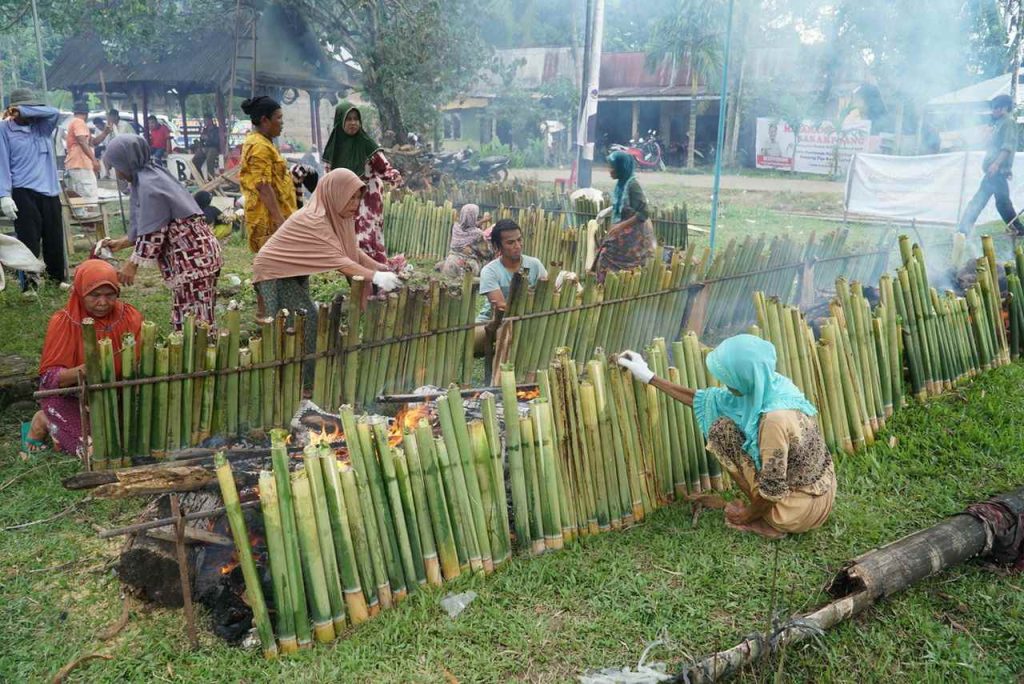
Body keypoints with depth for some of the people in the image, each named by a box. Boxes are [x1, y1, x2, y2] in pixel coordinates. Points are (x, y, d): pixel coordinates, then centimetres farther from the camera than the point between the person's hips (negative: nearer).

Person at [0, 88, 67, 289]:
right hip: (24, 194, -4)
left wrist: (24, 110, -12)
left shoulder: (41, 126, 11)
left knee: (55, 239, 10)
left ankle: (58, 277, 23)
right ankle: (28, 283, 4)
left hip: (50, 192, 4)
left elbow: (54, 113, -9)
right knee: (28, 241, -4)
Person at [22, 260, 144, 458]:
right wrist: (82, 371, -39)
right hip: (70, 398, -4)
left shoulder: (129, 316, -10)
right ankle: (44, 422, 9)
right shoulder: (63, 322, -16)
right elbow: (48, 377, -20)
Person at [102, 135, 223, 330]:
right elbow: (148, 227, 24)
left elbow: (152, 233, -15)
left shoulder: (148, 184, -14)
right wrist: (122, 243, 30)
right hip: (194, 253, 10)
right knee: (185, 320, 12)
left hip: (191, 257, -10)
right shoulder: (150, 176, 16)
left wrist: (133, 264, -6)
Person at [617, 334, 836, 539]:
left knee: (721, 430, -7)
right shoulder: (769, 386, -5)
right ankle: (759, 509, 14)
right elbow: (707, 400, 6)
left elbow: (773, 490, -24)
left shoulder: (774, 418, -31)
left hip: (800, 511, -8)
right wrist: (649, 377, 9)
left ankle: (765, 523, 2)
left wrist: (746, 516, -4)